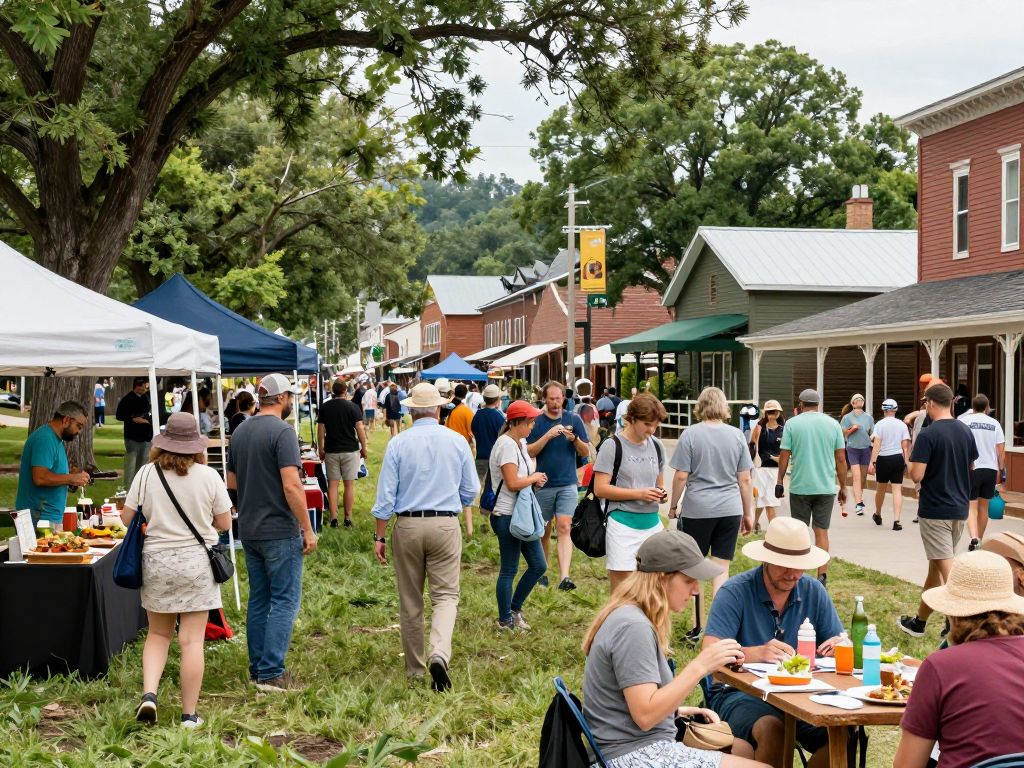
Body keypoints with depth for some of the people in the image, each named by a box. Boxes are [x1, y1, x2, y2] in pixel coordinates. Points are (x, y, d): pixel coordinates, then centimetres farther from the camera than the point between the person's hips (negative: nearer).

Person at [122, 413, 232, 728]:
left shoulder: (147, 473, -5)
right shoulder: (209, 476, -8)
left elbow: (127, 517, 0)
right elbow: (224, 522, -2)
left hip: (156, 561, 2)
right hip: (196, 563, -1)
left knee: (158, 634, 18)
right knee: (192, 640, 2)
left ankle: (149, 694, 0)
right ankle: (189, 715, 6)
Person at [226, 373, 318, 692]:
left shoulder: (240, 431, 11)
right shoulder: (282, 431, -14)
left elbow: (231, 483, 16)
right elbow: (292, 486, -20)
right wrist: (308, 530, -15)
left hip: (248, 530, 8)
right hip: (280, 531, -8)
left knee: (258, 599, 14)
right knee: (285, 600, -3)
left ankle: (257, 668, 19)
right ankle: (271, 673, -5)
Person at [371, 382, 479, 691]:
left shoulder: (398, 443, -4)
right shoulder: (457, 442, -1)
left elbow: (386, 495, -4)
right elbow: (470, 491, 6)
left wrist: (380, 537, 2)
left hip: (407, 526, 0)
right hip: (446, 526, 0)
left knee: (410, 601, 12)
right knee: (445, 595, 4)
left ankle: (415, 668, 22)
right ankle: (439, 654, -21)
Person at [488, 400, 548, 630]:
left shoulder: (520, 443, 12)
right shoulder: (506, 444, -18)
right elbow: (513, 483, -24)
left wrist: (534, 480, 3)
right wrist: (534, 478, -8)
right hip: (508, 516, -10)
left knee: (538, 566, 12)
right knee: (509, 570, 2)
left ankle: (514, 609, 26)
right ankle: (505, 620, 16)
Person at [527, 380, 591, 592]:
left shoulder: (574, 420, 3)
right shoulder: (536, 422, 1)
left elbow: (586, 452, 4)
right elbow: (530, 452, -8)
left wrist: (574, 439, -16)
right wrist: (548, 436, -20)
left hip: (567, 485, -1)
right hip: (543, 485, 1)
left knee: (564, 528, -12)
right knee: (543, 531, 11)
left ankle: (564, 577, -21)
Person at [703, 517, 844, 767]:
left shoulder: (813, 592, 6)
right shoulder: (735, 592, -9)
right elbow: (710, 653, -19)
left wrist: (838, 646, -18)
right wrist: (759, 652, -36)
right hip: (738, 692, -4)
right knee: (771, 729, -35)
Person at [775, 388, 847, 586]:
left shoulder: (792, 423, -3)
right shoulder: (832, 424, 2)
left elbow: (784, 456, -3)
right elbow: (841, 459, 2)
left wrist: (779, 481, 8)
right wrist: (843, 487, 9)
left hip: (800, 487, -1)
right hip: (826, 487, 1)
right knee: (821, 531, 6)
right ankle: (822, 575, -1)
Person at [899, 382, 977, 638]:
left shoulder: (928, 435, -16)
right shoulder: (966, 431, 5)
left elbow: (916, 475, -19)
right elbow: (971, 466, 17)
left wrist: (910, 458, 0)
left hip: (935, 510, -7)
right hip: (960, 508, 7)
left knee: (947, 568, -6)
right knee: (935, 564, 18)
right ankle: (920, 621, 30)